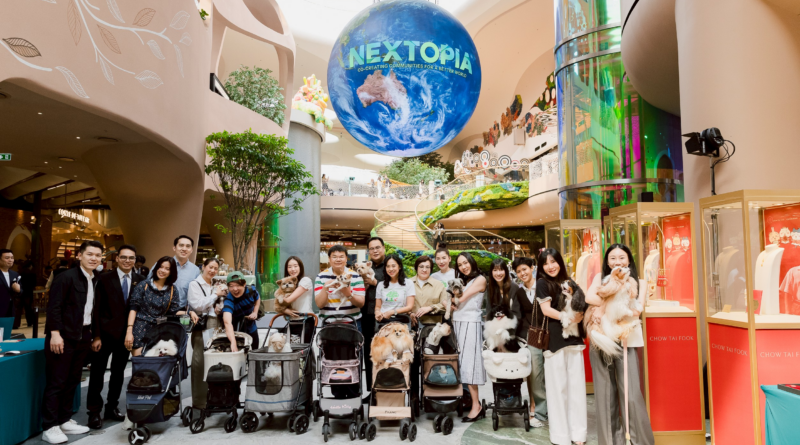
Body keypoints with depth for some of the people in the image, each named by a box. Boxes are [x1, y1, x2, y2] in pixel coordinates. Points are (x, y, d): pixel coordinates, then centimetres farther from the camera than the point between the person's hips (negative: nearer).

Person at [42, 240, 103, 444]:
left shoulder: (95, 281, 10)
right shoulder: (67, 277, -11)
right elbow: (53, 306, -16)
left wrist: (94, 334, 11)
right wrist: (55, 333, -21)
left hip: (83, 336, 7)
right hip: (63, 336, -7)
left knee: (72, 381, 13)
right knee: (56, 382, -1)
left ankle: (64, 421, 23)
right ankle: (49, 427, 7)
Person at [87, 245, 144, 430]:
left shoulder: (140, 281, 3)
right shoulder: (104, 279, -5)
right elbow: (97, 308, -7)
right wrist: (96, 336, -12)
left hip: (127, 333, 3)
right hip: (106, 332, -3)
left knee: (119, 372, 13)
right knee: (97, 373, 3)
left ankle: (111, 408, 26)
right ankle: (94, 412, 14)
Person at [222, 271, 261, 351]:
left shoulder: (251, 291, -22)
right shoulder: (229, 300, -35)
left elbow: (258, 299, 5)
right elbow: (227, 322, -52)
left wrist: (255, 312, -11)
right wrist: (233, 342, -65)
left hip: (252, 329, 4)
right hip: (237, 331, -4)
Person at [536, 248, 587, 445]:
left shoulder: (568, 282, 14)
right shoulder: (542, 283, -1)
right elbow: (546, 309, -10)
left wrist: (579, 316, 1)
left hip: (573, 338, 5)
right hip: (555, 340, -5)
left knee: (576, 385, 6)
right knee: (558, 387, 2)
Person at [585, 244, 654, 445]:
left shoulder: (639, 283, 7)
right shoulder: (601, 278, 9)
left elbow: (636, 310, -10)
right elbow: (589, 297, -10)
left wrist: (605, 308, -17)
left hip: (626, 342, -1)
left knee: (631, 395, -6)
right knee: (605, 394, 7)